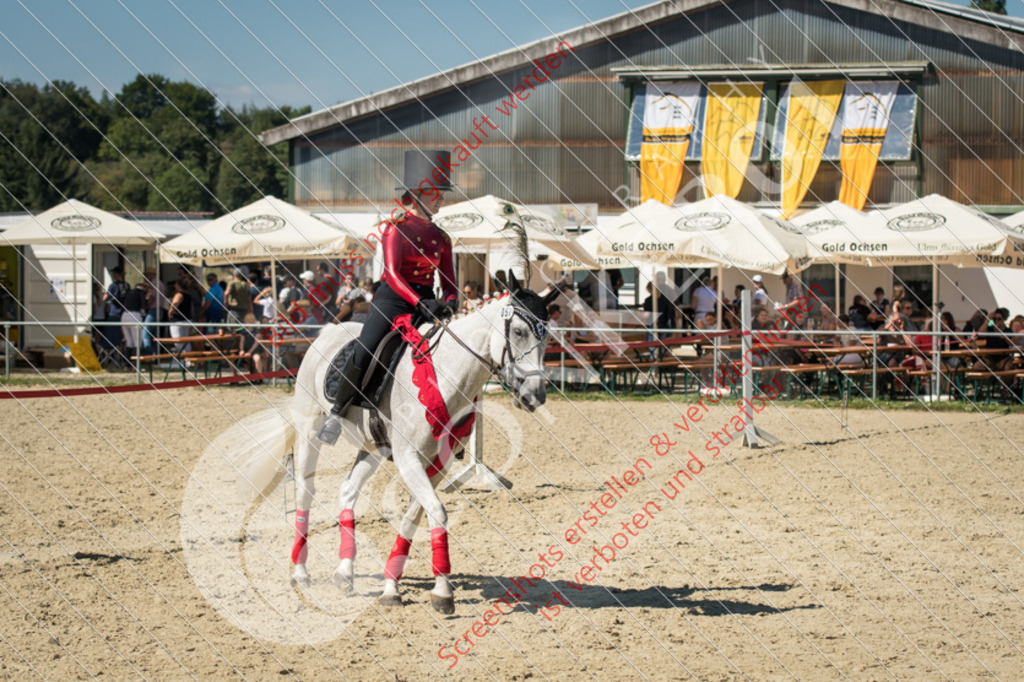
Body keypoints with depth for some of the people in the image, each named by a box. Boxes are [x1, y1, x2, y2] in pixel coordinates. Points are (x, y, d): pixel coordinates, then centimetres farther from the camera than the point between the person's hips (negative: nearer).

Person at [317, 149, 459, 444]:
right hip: (392, 299, -5)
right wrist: (419, 303, -28)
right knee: (362, 355, -25)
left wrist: (449, 303, -12)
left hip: (426, 302, 6)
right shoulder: (397, 228, -4)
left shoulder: (441, 238, 13)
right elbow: (392, 273, -15)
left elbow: (449, 282, 12)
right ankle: (336, 414, -7)